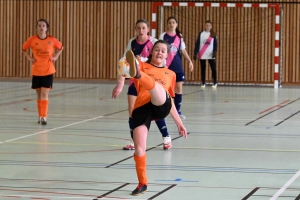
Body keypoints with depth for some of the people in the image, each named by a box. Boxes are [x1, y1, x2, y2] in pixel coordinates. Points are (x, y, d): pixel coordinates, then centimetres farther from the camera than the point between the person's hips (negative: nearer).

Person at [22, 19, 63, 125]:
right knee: (39, 94, 11)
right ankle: (40, 115, 24)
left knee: (44, 94, -10)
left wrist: (55, 57, 0)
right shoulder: (32, 39, -6)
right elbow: (24, 48, 12)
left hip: (48, 71, -1)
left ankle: (44, 117, -10)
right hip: (36, 71, 1)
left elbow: (61, 47, 13)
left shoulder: (52, 40, -6)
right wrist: (29, 58, 0)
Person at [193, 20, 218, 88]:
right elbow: (197, 43, 3)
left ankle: (215, 83, 6)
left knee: (213, 68, -6)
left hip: (211, 55, 0)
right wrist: (195, 53, -3)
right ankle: (203, 83, 12)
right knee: (203, 69, 4)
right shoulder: (201, 34, 4)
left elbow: (215, 44, 3)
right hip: (202, 55, 0)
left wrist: (215, 51, -13)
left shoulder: (213, 34, 6)